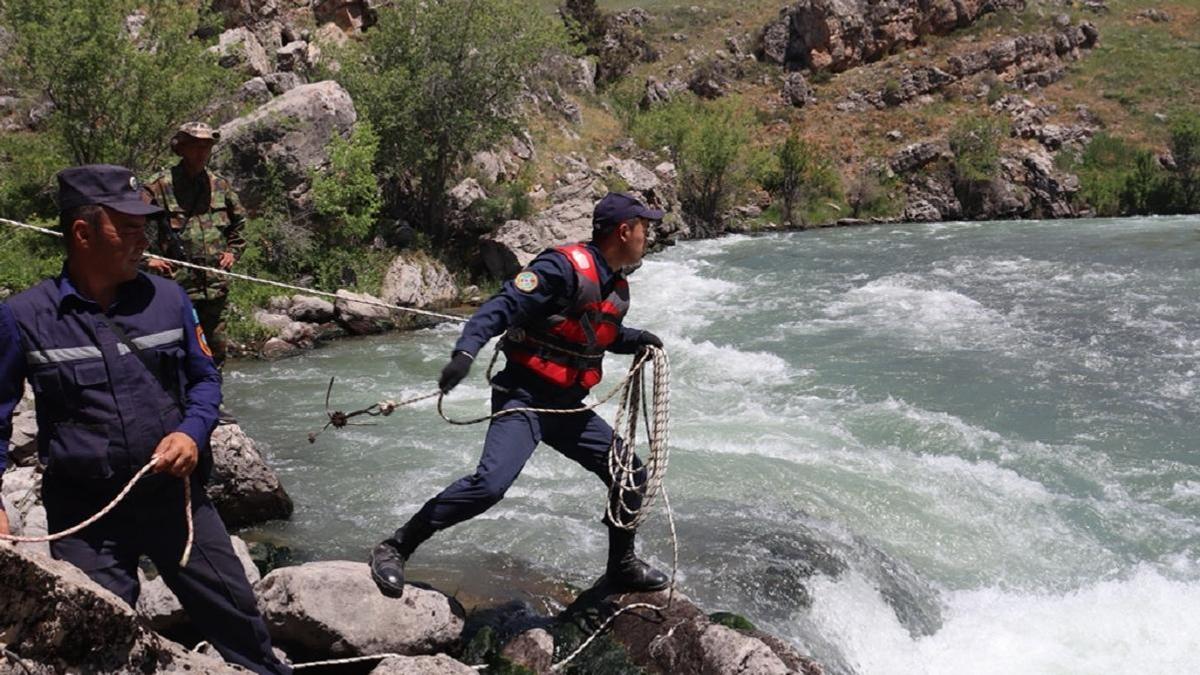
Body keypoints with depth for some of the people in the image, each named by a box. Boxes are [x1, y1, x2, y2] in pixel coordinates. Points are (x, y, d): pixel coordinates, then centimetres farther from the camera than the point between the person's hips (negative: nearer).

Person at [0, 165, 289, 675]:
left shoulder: (166, 298, -2)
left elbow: (204, 378, 9)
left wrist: (191, 432, -11)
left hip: (174, 494, 2)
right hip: (83, 513, -2)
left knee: (235, 614, 12)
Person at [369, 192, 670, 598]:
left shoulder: (616, 288, 12)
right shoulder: (564, 268, -16)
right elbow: (502, 307, -24)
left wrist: (637, 340, 12)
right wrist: (465, 352, -39)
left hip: (568, 407, 9)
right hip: (524, 399, -9)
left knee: (631, 475, 13)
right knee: (490, 483, -26)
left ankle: (622, 566, 33)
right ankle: (395, 549, -13)